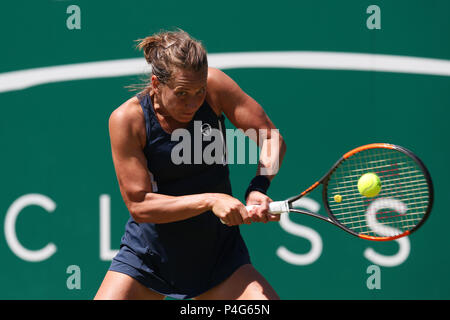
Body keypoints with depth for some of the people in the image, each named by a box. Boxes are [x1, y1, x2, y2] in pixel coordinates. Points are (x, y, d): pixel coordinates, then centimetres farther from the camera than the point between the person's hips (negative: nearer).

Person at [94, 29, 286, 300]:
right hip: (147, 257, -1)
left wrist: (258, 189, -26)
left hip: (218, 255, 1)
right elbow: (139, 205, -19)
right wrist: (210, 200, -29)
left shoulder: (213, 84, -13)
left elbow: (272, 139, -7)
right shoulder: (127, 119, -18)